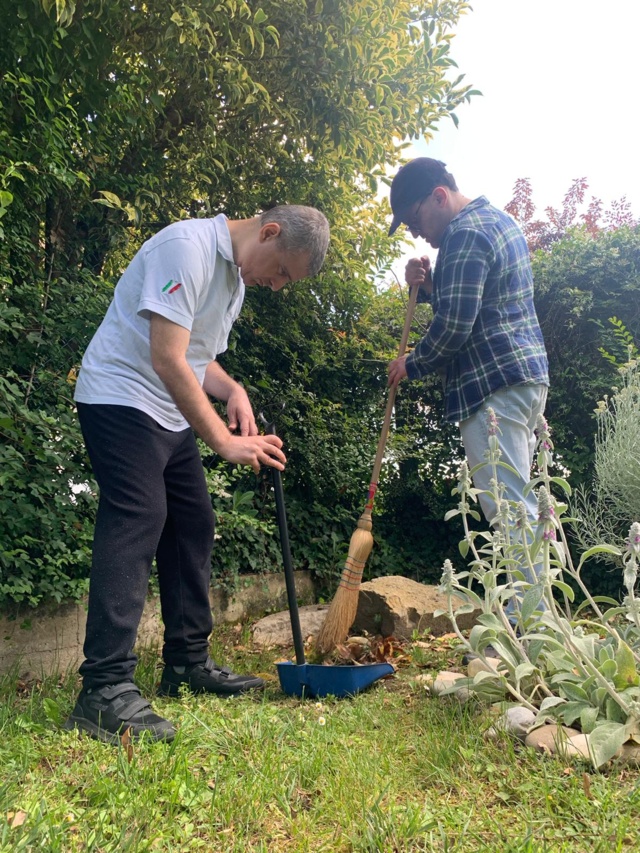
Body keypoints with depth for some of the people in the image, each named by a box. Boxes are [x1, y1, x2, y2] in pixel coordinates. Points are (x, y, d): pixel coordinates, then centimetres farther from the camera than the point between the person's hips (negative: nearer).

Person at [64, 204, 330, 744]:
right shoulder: (189, 246, -18)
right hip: (121, 399, -9)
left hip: (171, 412, 10)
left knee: (193, 525, 7)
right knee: (135, 523, -18)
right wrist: (225, 441, -24)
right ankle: (105, 690, -14)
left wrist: (232, 390, -2)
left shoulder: (237, 275, 13)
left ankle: (189, 664, 18)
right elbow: (167, 359, -25)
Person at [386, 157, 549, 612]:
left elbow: (454, 324, -17)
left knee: (508, 505, -9)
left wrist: (413, 364, -2)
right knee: (517, 501, 13)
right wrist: (428, 284, 9)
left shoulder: (465, 232, -11)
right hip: (527, 374, 11)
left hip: (492, 383, -11)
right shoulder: (499, 221, 22)